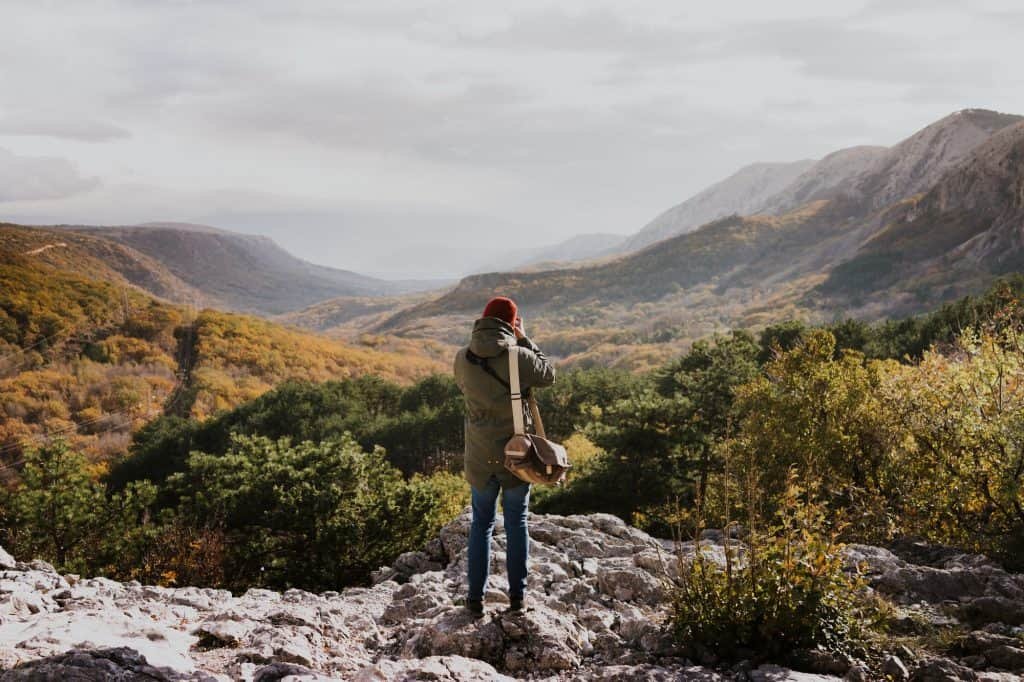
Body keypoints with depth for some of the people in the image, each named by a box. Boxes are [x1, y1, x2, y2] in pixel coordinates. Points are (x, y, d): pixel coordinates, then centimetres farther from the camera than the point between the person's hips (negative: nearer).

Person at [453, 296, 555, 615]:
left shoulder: (463, 359, -7)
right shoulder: (519, 357, -16)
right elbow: (548, 375, 2)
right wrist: (524, 341, 7)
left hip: (480, 454, 2)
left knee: (481, 521, 15)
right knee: (516, 522, 12)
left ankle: (476, 596, 15)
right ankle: (517, 595, 16)